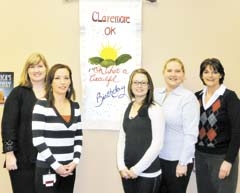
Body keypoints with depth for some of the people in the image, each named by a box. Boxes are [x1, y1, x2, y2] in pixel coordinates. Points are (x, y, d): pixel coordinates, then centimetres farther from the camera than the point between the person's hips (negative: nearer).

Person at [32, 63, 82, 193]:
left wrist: (75, 161, -2)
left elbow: (78, 137, 11)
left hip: (69, 168, 5)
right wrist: (55, 165, -13)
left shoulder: (75, 106, 8)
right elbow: (37, 140, -13)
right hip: (47, 168, -5)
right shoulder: (41, 105, -7)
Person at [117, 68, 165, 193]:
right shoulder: (128, 108, 7)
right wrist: (121, 166, -2)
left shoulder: (154, 109, -8)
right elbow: (122, 138, 8)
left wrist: (137, 169, -11)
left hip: (147, 173, -5)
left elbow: (157, 144, -13)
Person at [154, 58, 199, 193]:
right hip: (157, 157, 5)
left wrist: (183, 163, -14)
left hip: (177, 160, -4)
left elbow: (191, 133, -13)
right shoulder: (157, 94, 4)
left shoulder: (188, 97, -11)